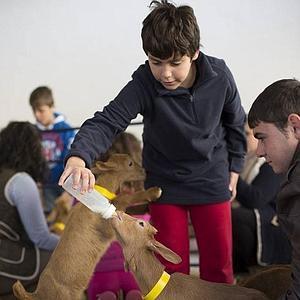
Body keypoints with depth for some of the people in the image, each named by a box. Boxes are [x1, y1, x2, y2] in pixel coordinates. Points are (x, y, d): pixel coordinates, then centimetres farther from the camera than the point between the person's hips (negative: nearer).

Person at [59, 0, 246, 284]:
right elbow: (107, 121, -35)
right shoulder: (143, 85, -25)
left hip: (211, 181, 1)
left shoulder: (219, 75, -17)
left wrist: (234, 166, 9)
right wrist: (78, 157, -53)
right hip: (165, 183, -1)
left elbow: (235, 121, 2)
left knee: (219, 264, 10)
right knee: (172, 266, 7)